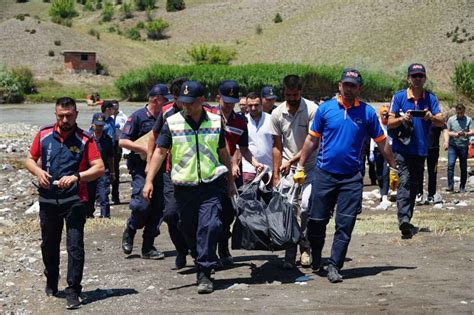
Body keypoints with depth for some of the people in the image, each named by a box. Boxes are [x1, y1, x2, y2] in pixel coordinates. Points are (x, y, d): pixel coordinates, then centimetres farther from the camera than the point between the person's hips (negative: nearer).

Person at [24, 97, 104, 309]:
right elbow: (29, 159, 13)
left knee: (75, 246, -7)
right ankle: (51, 283, 36)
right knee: (48, 244, 16)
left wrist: (76, 177, -23)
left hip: (74, 200, -3)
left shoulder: (85, 140, -5)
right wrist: (38, 171, -8)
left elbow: (99, 168, -9)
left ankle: (73, 291, -1)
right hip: (48, 200, 3)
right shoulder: (44, 135, 4)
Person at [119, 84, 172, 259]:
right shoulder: (138, 117, -5)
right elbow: (122, 141, -9)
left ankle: (148, 247, 11)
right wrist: (145, 148, -18)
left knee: (158, 207, 3)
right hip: (141, 167, -6)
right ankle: (129, 232, 12)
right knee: (142, 204, -17)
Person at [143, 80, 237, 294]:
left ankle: (204, 274, -8)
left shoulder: (215, 122, 5)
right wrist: (149, 181, -9)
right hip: (183, 186, 1)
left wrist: (230, 181, 21)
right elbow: (160, 151, -1)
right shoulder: (172, 123, 0)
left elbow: (223, 152, 16)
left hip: (210, 184, 0)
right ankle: (205, 263, 31)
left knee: (209, 226, -13)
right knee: (189, 229, 9)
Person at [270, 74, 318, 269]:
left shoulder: (312, 110, -12)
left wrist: (291, 161, -20)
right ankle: (290, 254, 7)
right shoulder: (277, 114, 0)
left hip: (310, 165, -3)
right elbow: (277, 146, 6)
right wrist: (275, 175, 3)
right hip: (288, 168, 3)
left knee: (306, 205, -16)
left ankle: (305, 246, 5)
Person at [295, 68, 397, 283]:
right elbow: (312, 140, 8)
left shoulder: (367, 112, 1)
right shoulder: (325, 109, 2)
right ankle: (315, 258, 29)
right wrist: (300, 167, 6)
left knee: (345, 225, -3)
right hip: (325, 174, 0)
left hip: (352, 177, 0)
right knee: (317, 221, 5)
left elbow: (382, 143, 9)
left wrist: (393, 168, 9)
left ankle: (334, 266, 5)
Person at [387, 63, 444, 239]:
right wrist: (402, 119, -23)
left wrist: (431, 117, -26)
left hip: (421, 150, 4)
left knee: (414, 185, 12)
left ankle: (406, 223, 25)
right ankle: (404, 219, -33)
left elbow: (441, 122, -4)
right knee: (405, 181, -20)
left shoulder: (430, 98, 5)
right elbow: (389, 124, -3)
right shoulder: (399, 97, -1)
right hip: (402, 148, -4)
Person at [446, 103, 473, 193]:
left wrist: (465, 134, -25)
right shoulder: (451, 119, 6)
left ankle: (462, 187, 13)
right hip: (453, 145, 0)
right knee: (450, 164, -13)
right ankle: (450, 186, -12)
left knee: (463, 167, 4)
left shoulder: (469, 120, 3)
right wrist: (455, 134, -12)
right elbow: (448, 132, 7)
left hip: (463, 146, 0)